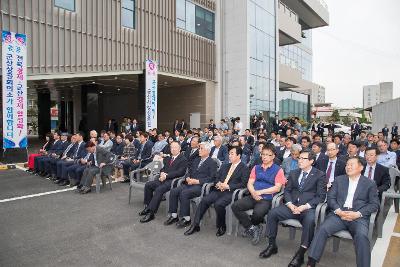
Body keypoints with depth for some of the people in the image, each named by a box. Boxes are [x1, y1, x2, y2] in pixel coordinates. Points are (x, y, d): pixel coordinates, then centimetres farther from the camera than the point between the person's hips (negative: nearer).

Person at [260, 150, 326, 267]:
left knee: (310, 219, -36)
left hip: (308, 208, -4)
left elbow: (321, 196, -5)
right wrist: (290, 205, -7)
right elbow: (287, 190, 13)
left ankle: (301, 253, -24)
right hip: (292, 206, 4)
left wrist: (304, 207, -16)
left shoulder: (319, 175, 2)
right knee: (272, 213, -18)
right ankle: (272, 245, -4)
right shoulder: (293, 173, 16)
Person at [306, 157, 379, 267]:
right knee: (322, 229, -24)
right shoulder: (339, 179, 16)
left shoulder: (370, 183, 11)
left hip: (359, 217, -1)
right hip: (339, 214, 1)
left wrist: (358, 214, -12)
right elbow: (331, 198, 10)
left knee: (361, 236, -33)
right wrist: (338, 211, -9)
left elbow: (374, 204, 4)